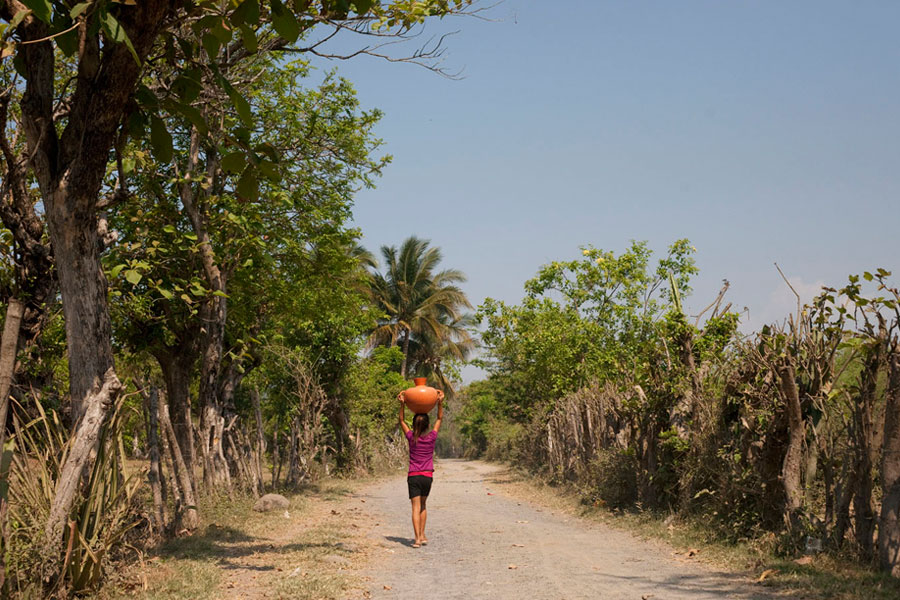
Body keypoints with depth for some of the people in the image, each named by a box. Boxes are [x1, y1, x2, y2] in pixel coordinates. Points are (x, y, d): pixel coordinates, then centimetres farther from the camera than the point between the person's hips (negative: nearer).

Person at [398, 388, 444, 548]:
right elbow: (440, 418, 8)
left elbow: (402, 421, 8)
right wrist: (440, 403, 2)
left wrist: (402, 404, 1)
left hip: (413, 476, -1)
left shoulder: (411, 437, -4)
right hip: (428, 476, 1)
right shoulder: (432, 437, -3)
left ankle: (417, 538, -17)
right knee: (423, 506, 18)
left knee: (416, 507, -7)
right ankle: (422, 535, 18)